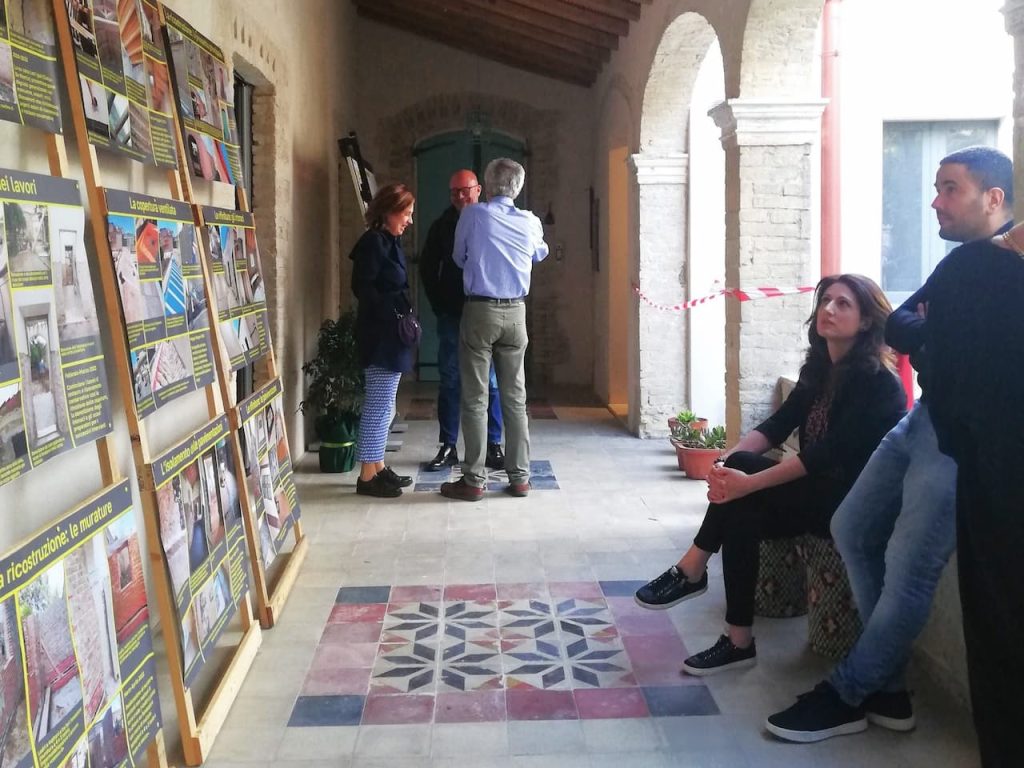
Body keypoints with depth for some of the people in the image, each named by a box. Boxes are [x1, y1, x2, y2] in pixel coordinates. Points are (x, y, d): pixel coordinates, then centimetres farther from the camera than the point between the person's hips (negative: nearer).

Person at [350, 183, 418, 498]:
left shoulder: (389, 241, 16)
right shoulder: (374, 241, -13)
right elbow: (362, 287, -19)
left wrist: (403, 313, 6)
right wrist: (392, 310, -19)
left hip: (389, 334, 10)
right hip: (380, 334, -10)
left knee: (381, 404, 13)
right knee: (379, 404, -7)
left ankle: (378, 467, 20)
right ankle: (367, 476, -2)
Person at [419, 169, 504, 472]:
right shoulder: (441, 226, 6)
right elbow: (427, 268, 11)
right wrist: (439, 305, 3)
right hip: (452, 316, 2)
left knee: (491, 383, 2)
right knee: (449, 381, 4)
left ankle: (492, 446, 10)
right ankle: (448, 447, 10)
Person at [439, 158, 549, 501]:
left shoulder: (473, 215, -5)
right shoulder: (530, 222, 4)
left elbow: (459, 258, 9)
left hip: (480, 310, -3)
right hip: (515, 313, 3)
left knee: (475, 399, 0)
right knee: (515, 399, 8)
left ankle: (474, 480, 2)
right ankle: (520, 477, 12)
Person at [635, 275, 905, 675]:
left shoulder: (877, 382, -16)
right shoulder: (819, 368, 8)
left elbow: (829, 452, -25)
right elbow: (778, 424, 1)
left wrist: (748, 481, -31)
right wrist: (728, 460, -19)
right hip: (815, 490, 7)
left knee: (742, 495, -24)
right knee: (740, 511, -20)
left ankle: (691, 571, -8)